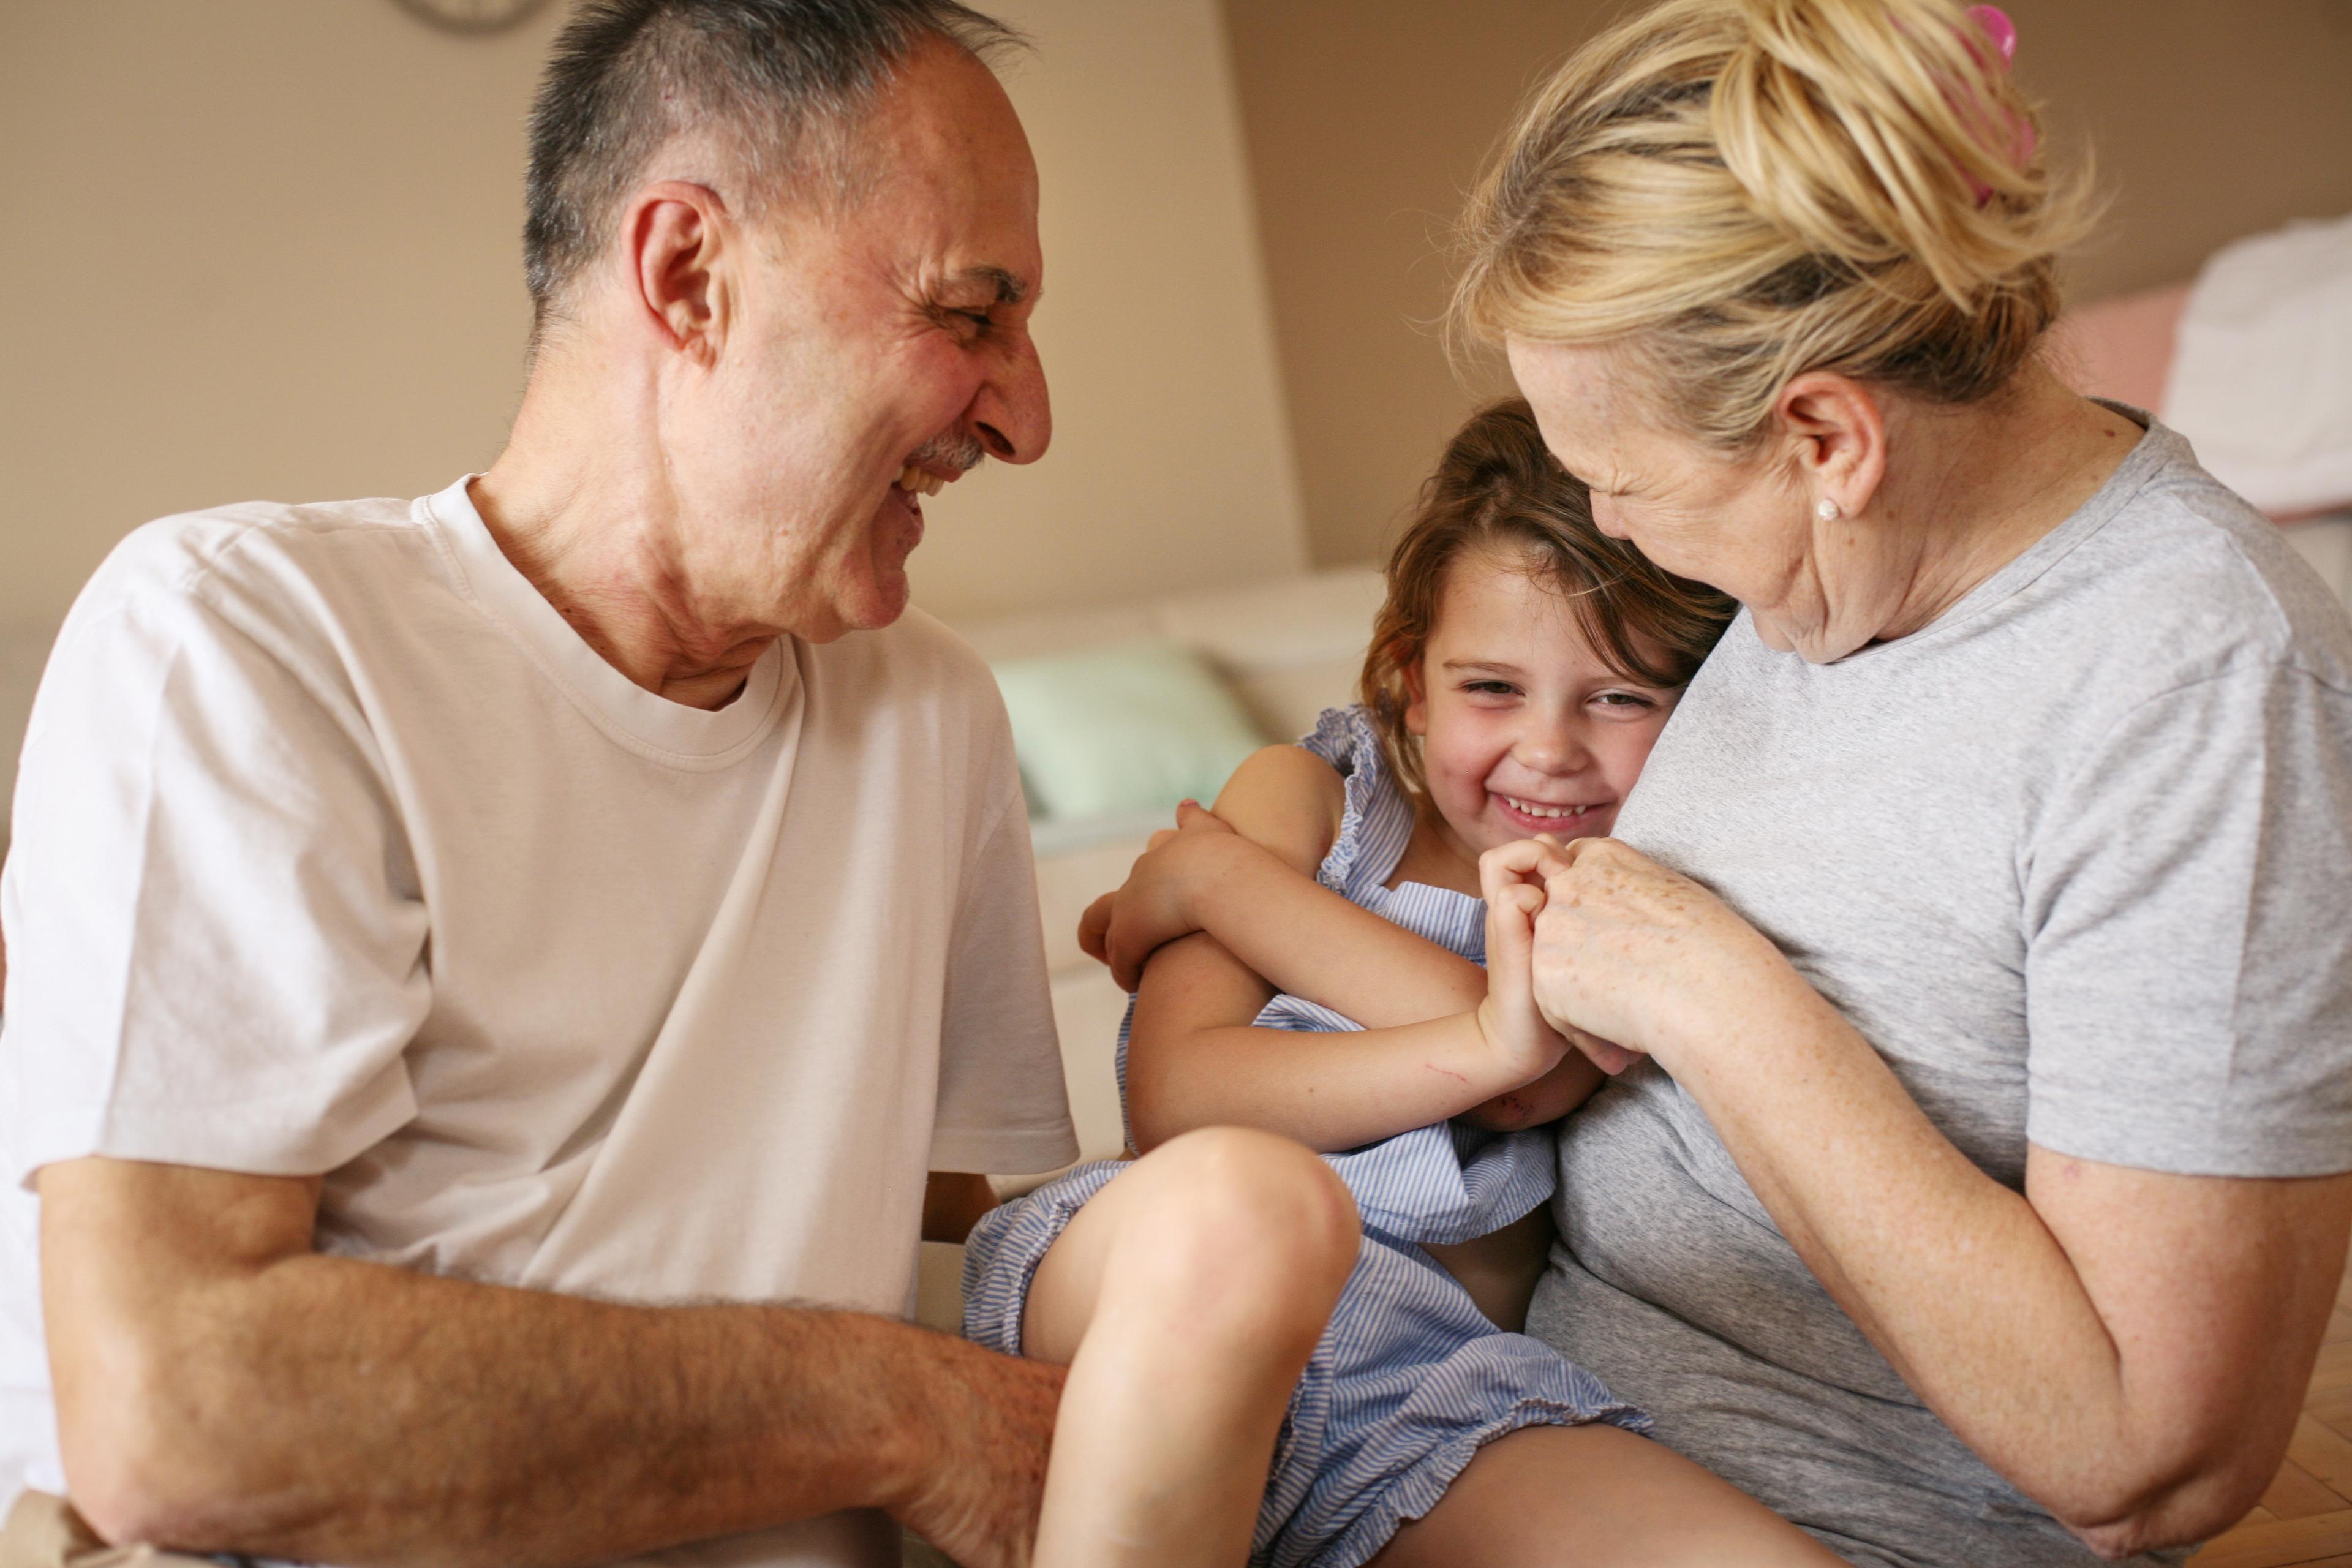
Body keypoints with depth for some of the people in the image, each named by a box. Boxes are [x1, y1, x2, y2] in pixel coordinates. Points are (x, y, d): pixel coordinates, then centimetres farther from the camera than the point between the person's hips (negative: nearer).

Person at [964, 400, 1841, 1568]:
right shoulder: (1311, 794, 16)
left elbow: (1537, 1083, -7)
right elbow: (1174, 1097, 0)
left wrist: (1222, 874, 0)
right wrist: (1483, 1041, -15)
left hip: (1449, 1350, 0)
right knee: (1239, 1200, -39)